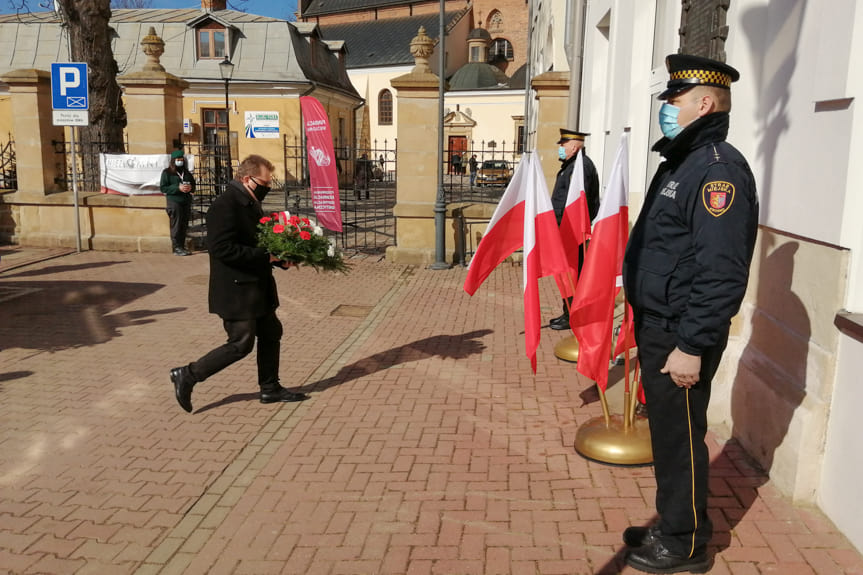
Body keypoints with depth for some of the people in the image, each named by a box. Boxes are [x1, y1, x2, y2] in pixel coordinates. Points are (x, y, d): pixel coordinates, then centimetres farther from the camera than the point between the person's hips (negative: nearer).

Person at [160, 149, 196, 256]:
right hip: (174, 202, -5)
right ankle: (176, 248, -5)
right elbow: (163, 188, -6)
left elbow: (193, 184, 25)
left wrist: (190, 188, 0)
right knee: (176, 226, -7)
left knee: (184, 226, 5)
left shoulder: (187, 172, 19)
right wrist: (178, 188, -16)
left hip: (186, 202, 5)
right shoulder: (167, 172, 2)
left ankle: (182, 246, 12)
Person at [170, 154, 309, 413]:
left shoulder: (250, 203, 12)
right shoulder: (225, 205, -20)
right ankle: (188, 375, 11)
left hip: (257, 288, 10)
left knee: (271, 333, 15)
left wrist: (280, 258, 3)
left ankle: (270, 388, 29)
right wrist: (265, 256, -24)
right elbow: (221, 248, -27)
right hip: (236, 290, -10)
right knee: (241, 343, -4)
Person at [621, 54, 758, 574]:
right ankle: (671, 525, 35)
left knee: (680, 436, 3)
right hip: (657, 326, 10)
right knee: (666, 431, 19)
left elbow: (721, 272, -25)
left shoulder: (719, 168, -18)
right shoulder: (680, 162, 15)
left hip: (681, 335, -10)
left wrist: (691, 346, -24)